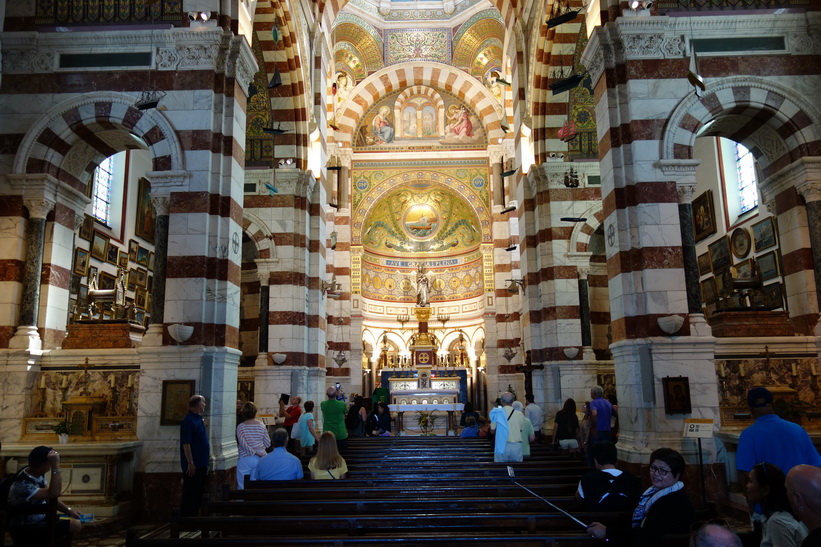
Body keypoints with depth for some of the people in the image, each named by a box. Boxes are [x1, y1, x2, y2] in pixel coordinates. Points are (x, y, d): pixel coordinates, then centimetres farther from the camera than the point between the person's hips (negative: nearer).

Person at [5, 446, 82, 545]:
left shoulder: (38, 474, -3)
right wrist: (56, 465, -44)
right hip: (25, 529, -9)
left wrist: (68, 510, -1)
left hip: (39, 518, 9)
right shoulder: (23, 485, -31)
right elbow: (54, 494, -41)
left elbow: (51, 496, 8)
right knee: (75, 526, -18)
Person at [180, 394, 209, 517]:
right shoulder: (188, 421, -16)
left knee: (198, 494, 15)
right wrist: (190, 463, -22)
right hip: (193, 465, -9)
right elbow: (186, 444, -20)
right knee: (190, 495, -3)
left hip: (201, 464, 9)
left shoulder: (199, 419, 13)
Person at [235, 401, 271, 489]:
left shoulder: (240, 427, -3)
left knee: (242, 486, 4)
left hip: (245, 460, -2)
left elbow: (242, 444, -15)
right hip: (261, 459, 2)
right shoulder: (262, 426, 3)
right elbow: (268, 444, 5)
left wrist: (253, 452, -9)